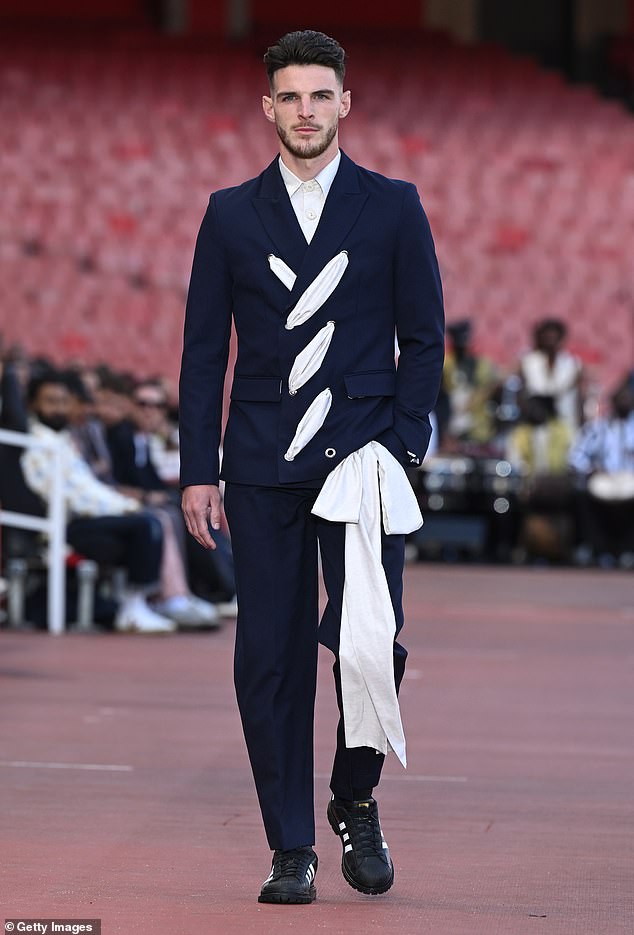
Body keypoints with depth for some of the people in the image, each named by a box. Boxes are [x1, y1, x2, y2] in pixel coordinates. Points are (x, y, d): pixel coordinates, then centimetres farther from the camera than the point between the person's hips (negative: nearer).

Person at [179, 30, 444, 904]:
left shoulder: (394, 207, 6)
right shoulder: (232, 214, 9)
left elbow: (424, 337, 6)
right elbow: (204, 349, 8)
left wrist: (399, 445, -5)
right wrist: (198, 470, 2)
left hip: (362, 458, -1)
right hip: (263, 465, 1)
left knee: (370, 642, -12)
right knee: (270, 658, 0)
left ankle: (356, 800, 14)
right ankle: (291, 848, 8)